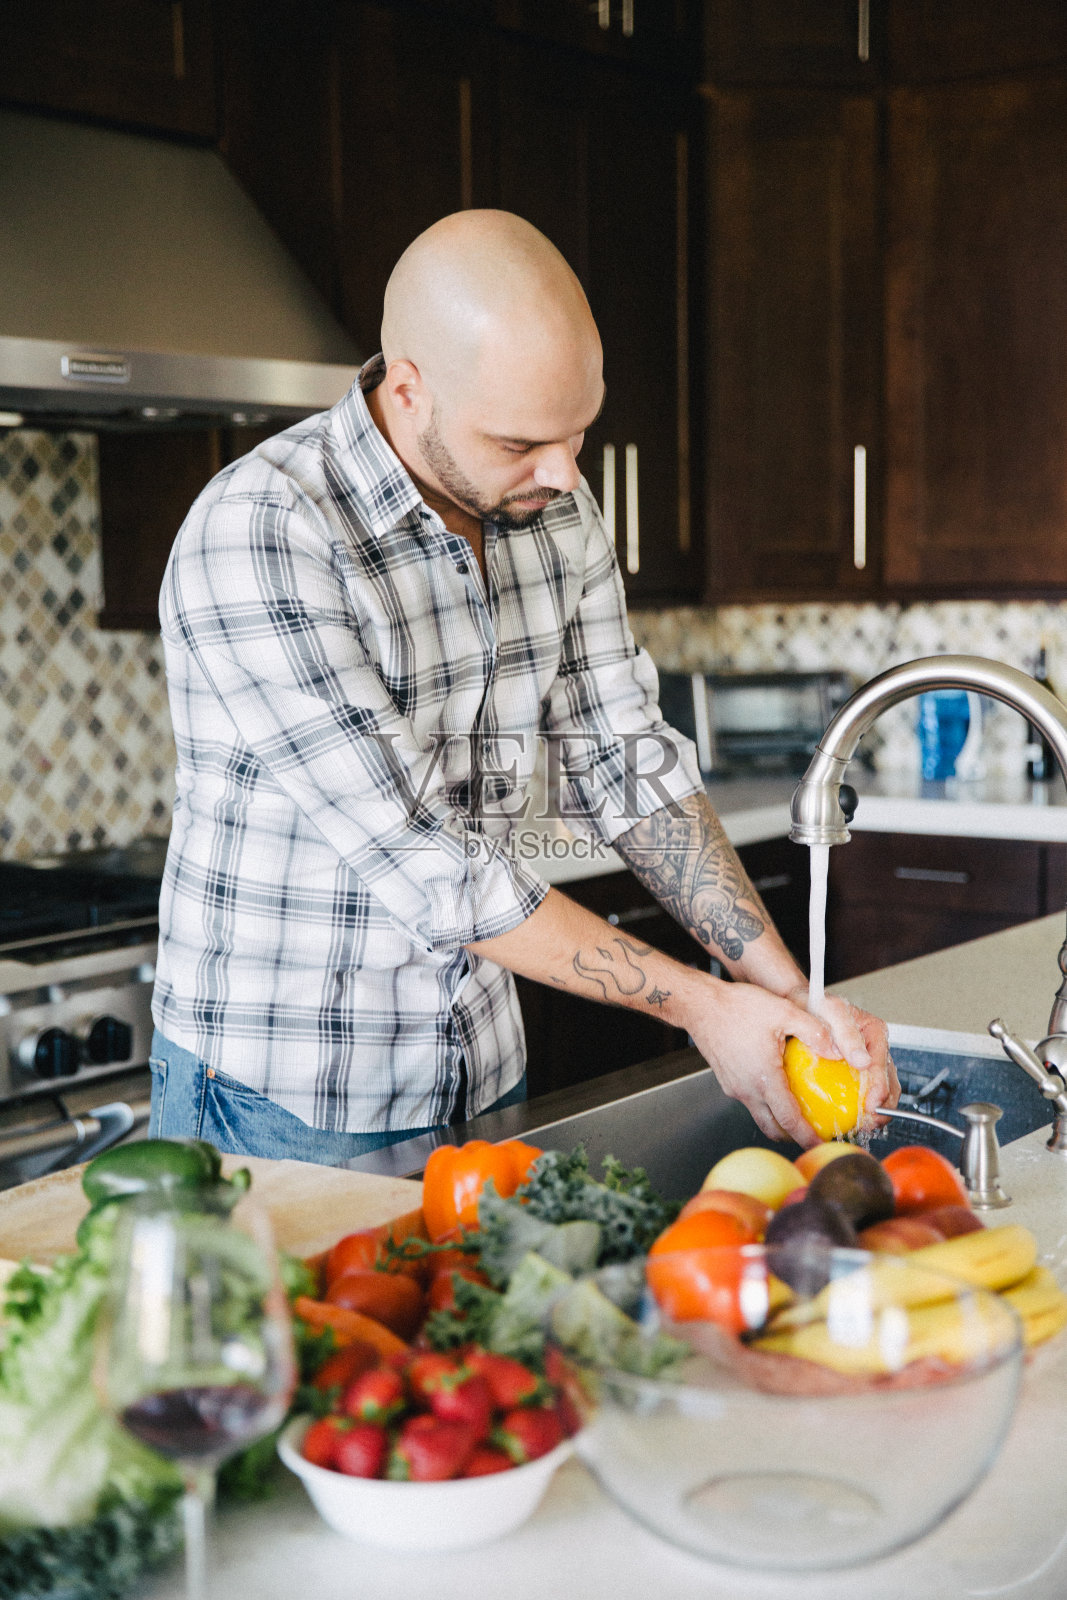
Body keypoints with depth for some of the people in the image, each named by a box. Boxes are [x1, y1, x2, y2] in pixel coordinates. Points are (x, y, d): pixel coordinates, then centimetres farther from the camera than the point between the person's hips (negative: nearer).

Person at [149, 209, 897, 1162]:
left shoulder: (557, 512, -2)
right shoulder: (253, 538, -24)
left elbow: (632, 769, 2)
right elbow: (419, 862, -26)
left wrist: (791, 993, -9)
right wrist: (698, 1004, -22)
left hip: (484, 1080, 6)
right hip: (285, 1108, -6)